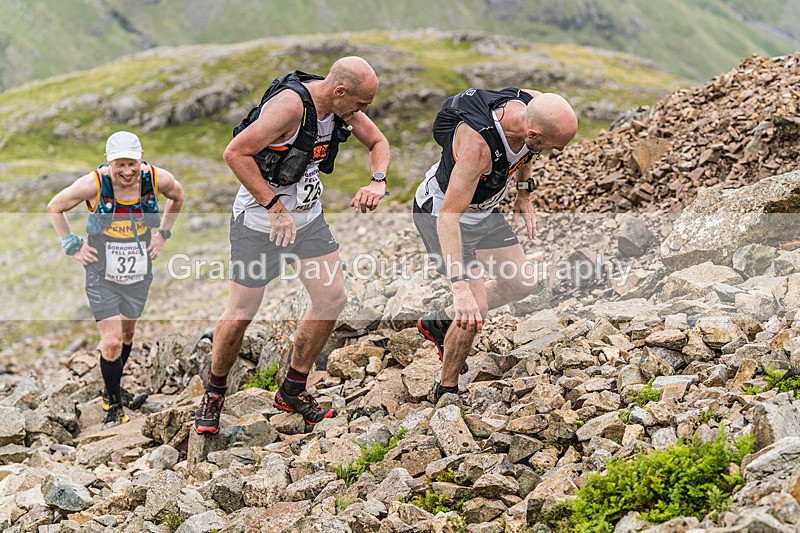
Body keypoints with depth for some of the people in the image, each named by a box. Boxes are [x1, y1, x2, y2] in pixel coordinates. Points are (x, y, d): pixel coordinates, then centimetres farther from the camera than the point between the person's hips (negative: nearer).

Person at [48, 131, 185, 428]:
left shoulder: (157, 179, -12)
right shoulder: (93, 184, -20)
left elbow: (177, 198, 14)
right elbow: (55, 208, -2)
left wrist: (163, 234, 6)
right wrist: (73, 247, -5)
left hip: (139, 273, 3)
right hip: (102, 275, -3)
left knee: (127, 333, 18)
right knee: (111, 341, -9)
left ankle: (113, 389, 42)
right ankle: (113, 404, 12)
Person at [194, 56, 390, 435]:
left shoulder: (341, 103, -4)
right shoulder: (290, 105, -28)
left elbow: (377, 142, 11)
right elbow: (235, 153, -29)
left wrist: (377, 182, -9)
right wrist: (275, 207, -27)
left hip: (307, 216, 7)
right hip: (259, 221, -7)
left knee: (332, 298, -1)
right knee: (241, 314, -1)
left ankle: (292, 392, 15)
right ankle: (214, 392, 24)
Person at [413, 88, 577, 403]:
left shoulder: (534, 107, -21)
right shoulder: (477, 144, -42)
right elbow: (449, 216, -42)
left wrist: (524, 194, 11)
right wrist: (460, 286, -48)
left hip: (483, 209, 8)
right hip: (441, 211, -8)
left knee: (521, 285, 12)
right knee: (474, 309, -15)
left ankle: (440, 323, 29)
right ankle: (446, 392, 7)